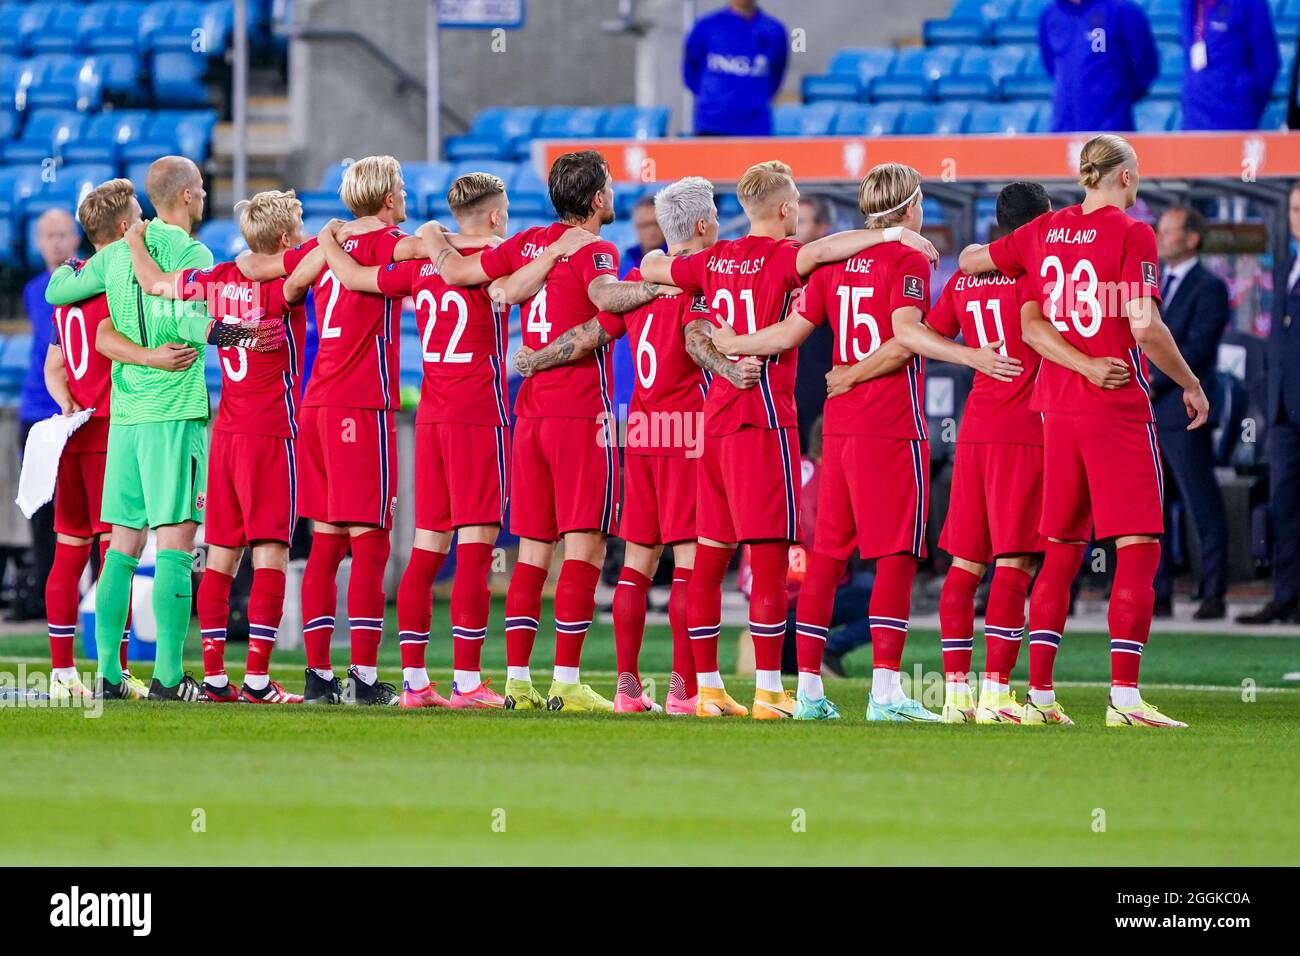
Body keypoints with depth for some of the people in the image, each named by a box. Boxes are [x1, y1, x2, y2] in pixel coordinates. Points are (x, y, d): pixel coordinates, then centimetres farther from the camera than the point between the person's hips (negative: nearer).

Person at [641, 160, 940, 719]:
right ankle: (768, 690, -11)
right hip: (763, 419, -7)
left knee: (710, 556, 8)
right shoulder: (781, 257, -6)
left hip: (715, 418, 7)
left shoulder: (714, 259, 12)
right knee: (770, 554, -8)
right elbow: (819, 251, -29)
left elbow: (652, 269, 28)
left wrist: (658, 258, 51)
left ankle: (708, 688, 11)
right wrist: (890, 233, -28)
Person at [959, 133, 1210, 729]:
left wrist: (978, 255, 45)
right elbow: (1144, 327, -16)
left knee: (1060, 552, 12)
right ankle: (1124, 696, -14)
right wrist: (1191, 384, -3)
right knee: (1138, 549, -5)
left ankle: (1040, 695, 10)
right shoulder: (1131, 234, -9)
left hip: (1058, 407, 6)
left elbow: (970, 260, 22)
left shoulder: (1044, 232, 8)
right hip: (1120, 410, -6)